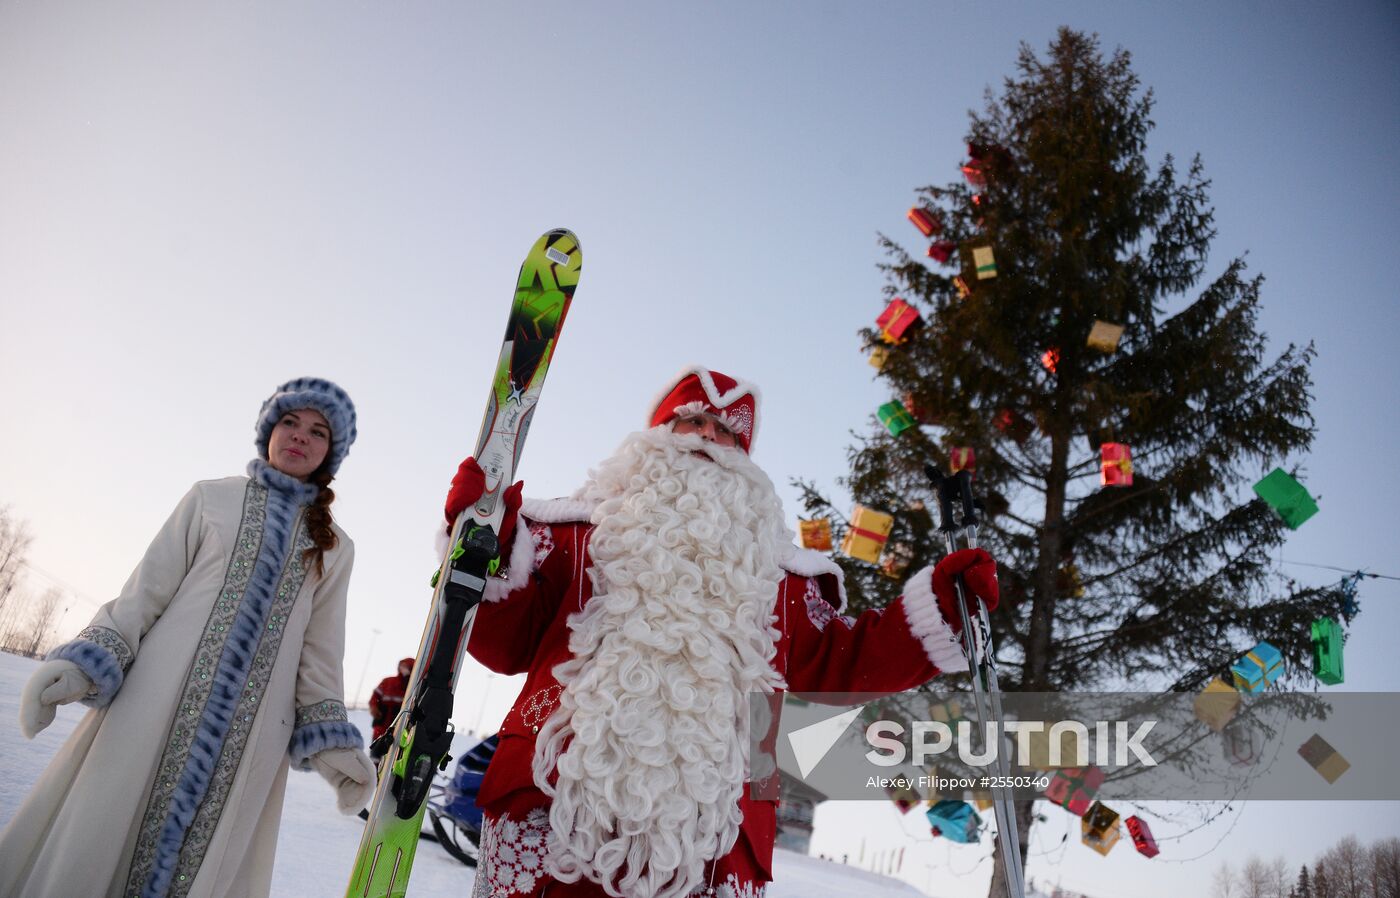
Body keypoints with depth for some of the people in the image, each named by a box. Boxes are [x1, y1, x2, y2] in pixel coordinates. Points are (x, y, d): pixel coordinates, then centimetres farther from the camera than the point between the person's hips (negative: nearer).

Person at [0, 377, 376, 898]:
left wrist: (327, 737, 2)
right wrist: (87, 660, -8)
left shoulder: (334, 548, 12)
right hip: (160, 697, 0)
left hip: (253, 733, 1)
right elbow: (146, 591, 6)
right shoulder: (210, 498, 10)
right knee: (90, 844, -2)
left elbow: (321, 649, 10)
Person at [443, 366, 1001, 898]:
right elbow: (508, 639, 10)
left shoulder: (773, 571, 23)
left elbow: (835, 666, 19)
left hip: (708, 836, 1)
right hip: (552, 802, -1)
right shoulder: (580, 529, 16)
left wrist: (935, 607, 11)